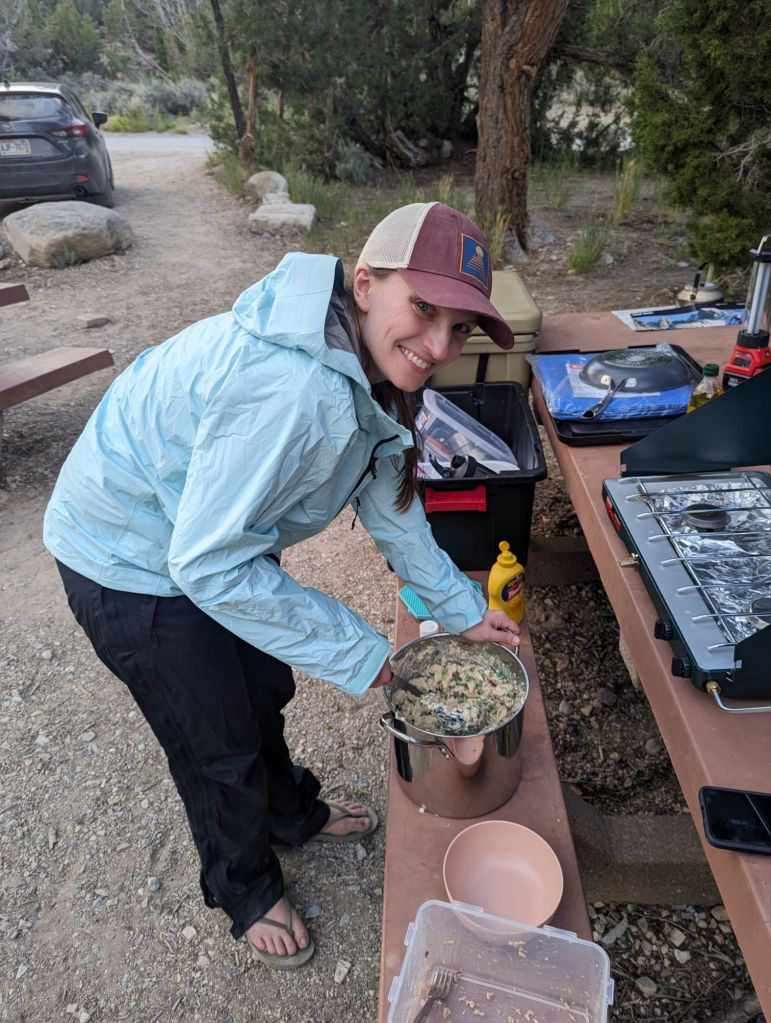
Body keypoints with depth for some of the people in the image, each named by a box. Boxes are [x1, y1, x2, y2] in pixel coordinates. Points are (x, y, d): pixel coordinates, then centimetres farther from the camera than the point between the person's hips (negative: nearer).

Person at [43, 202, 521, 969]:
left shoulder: (370, 361, -9)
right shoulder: (293, 388, -39)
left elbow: (385, 495, 3)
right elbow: (208, 565, -34)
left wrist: (459, 608, 6)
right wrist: (355, 652, -24)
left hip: (214, 539, 8)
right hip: (132, 566, -8)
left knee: (262, 689, 25)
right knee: (218, 747, 10)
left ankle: (292, 815, 56)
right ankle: (247, 892, 42)